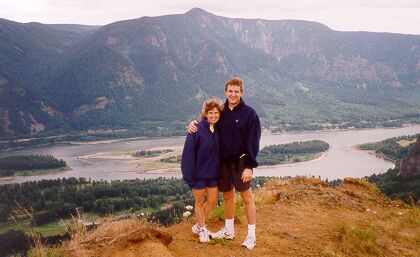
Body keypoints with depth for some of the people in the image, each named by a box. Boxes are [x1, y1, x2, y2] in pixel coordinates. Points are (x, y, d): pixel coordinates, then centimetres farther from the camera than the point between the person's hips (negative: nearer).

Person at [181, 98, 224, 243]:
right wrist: (189, 175, -19)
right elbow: (188, 153, -18)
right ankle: (202, 229, 30)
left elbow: (220, 151, 5)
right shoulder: (197, 130, -18)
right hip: (199, 173, -5)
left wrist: (220, 171, 2)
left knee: (212, 201, 14)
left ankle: (198, 226, 35)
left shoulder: (219, 130, -2)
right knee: (200, 202, 10)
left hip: (213, 173, 6)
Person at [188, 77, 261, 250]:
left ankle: (251, 235, 14)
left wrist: (249, 166, -17)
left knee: (247, 197, 4)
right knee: (227, 195, 16)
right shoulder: (221, 112, 5)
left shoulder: (249, 113, -9)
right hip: (223, 162, 5)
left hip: (240, 162, -5)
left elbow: (253, 142, -12)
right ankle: (228, 230, 31)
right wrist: (194, 123, -4)